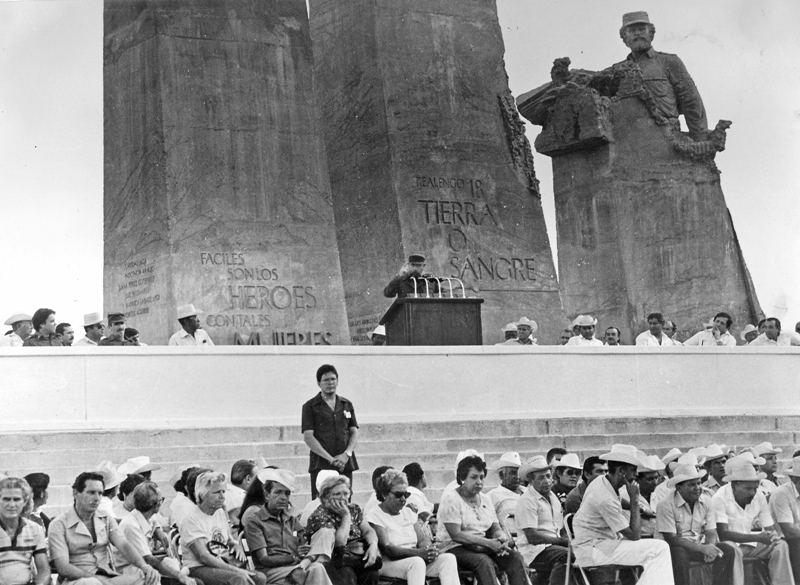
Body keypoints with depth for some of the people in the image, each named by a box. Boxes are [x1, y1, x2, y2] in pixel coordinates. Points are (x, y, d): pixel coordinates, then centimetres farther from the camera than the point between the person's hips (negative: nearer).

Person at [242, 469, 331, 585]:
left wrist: (304, 563, -13)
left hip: (295, 567, 5)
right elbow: (263, 559, -4)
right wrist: (295, 557, -11)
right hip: (271, 571, -5)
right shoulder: (254, 520, 5)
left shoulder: (292, 521, 24)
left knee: (317, 568, -30)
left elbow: (307, 552, 12)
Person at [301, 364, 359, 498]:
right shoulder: (310, 406, 3)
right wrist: (330, 458, -13)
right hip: (321, 465, -3)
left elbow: (354, 432, 12)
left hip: (345, 464, 3)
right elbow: (308, 437, -5)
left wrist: (347, 454, -7)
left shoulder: (347, 405, 15)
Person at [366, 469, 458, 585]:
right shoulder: (375, 516, -3)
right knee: (417, 562, -37)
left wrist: (430, 550, -14)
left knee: (448, 558, -18)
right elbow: (387, 549, -14)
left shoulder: (408, 512, 20)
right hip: (389, 563, -7)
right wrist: (418, 552, -26)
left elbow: (423, 539, 11)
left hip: (416, 560, 7)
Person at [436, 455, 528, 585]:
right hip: (454, 548, -6)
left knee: (515, 557, -18)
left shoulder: (485, 499, 15)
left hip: (482, 548, 7)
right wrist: (489, 543, -23)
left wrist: (502, 540, -15)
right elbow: (456, 535, -17)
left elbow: (495, 528, 12)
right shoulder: (450, 499, -8)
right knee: (484, 561, -36)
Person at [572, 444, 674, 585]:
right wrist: (635, 499, -16)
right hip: (593, 551, -10)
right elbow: (634, 535, -18)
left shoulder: (600, 482, 5)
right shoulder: (606, 498, -23)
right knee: (660, 549, -15)